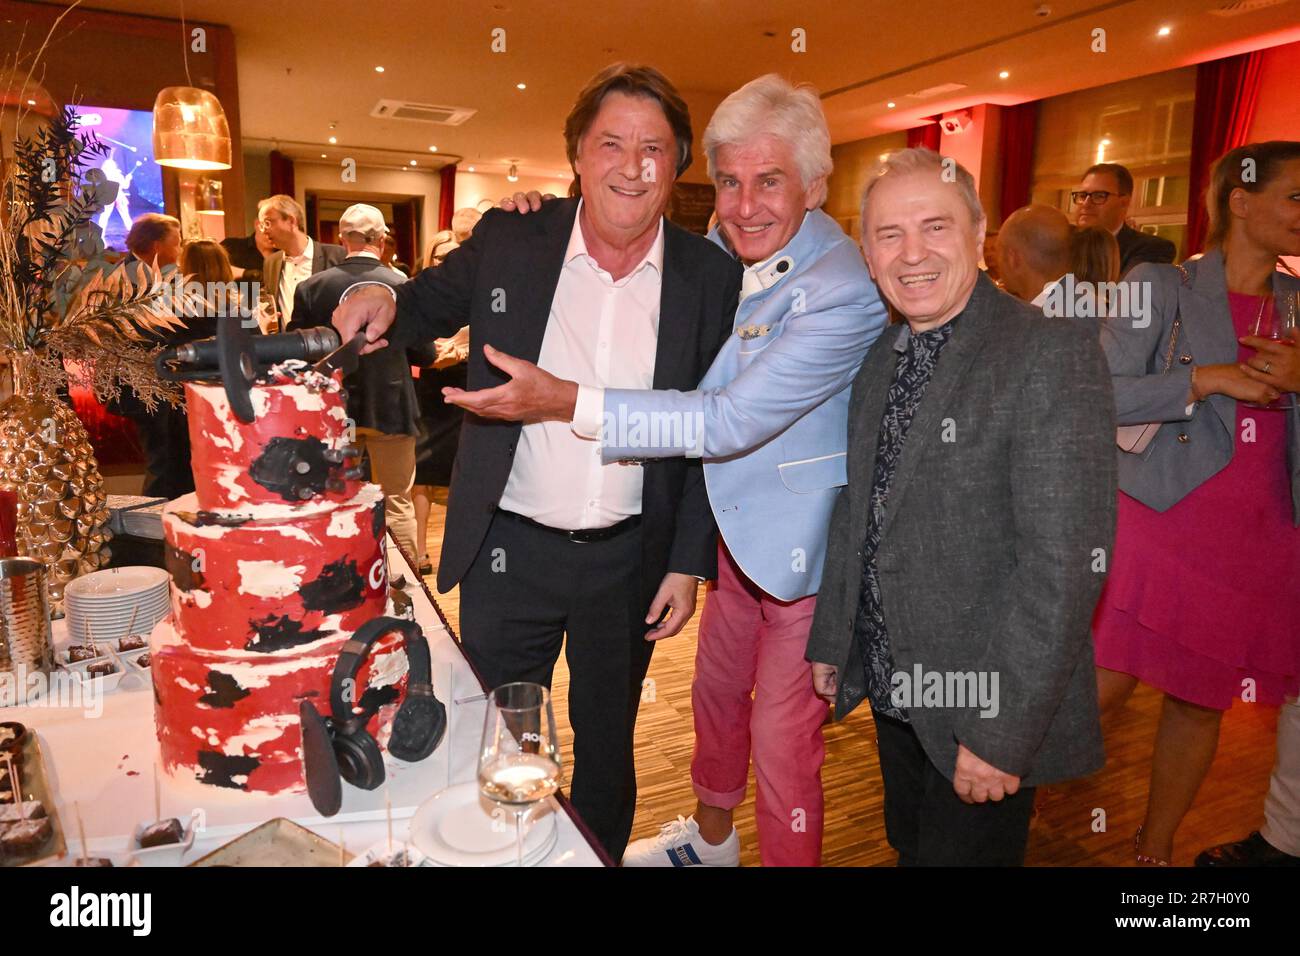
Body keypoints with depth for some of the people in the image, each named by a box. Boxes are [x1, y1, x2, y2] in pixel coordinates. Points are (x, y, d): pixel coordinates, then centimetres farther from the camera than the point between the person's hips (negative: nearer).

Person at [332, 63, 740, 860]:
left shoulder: (712, 277, -4)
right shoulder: (508, 241, -5)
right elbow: (434, 302, 13)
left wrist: (689, 561, -2)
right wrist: (382, 299, -11)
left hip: (630, 558, 1)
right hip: (510, 551, 0)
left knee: (607, 740, 22)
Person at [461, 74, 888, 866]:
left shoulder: (842, 292, -24)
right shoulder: (723, 253, 0)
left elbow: (731, 420, -30)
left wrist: (564, 400, -31)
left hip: (805, 549, -8)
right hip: (737, 531, 8)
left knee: (782, 743, 5)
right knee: (716, 693, 25)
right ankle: (711, 838, 51)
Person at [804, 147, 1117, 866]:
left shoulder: (1055, 355, -18)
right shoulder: (879, 356, 5)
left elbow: (1065, 562, -23)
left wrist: (1003, 732, -22)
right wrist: (829, 639, 11)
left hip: (985, 717, -6)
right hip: (891, 696, 7)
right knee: (909, 847, 25)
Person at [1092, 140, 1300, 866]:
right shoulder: (1163, 288, -3)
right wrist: (1204, 379, -17)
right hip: (1164, 523, -4)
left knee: (1203, 701, 12)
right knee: (1105, 686, -5)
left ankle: (1157, 848, 32)